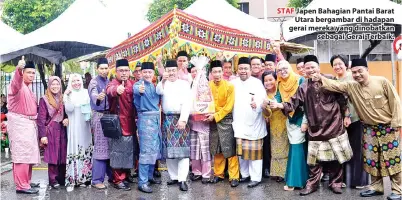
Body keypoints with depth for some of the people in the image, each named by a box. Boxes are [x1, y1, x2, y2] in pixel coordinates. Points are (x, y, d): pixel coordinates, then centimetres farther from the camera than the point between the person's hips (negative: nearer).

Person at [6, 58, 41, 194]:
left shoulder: (29, 89, 20)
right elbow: (16, 82, -35)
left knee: (28, 153, 14)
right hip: (19, 123, -9)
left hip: (29, 123, 10)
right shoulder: (17, 84, -9)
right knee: (22, 154, -11)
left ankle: (26, 181, 24)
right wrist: (18, 69, -55)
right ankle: (21, 185, -10)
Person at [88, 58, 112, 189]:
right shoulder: (94, 82, -8)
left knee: (110, 147, 10)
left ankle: (111, 175, 22)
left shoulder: (109, 82, 12)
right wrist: (98, 97, -50)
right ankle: (97, 179, 1)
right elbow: (93, 96, -29)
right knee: (100, 147, -5)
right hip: (99, 116, -6)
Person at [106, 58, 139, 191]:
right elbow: (110, 90, -37)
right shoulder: (113, 83, -12)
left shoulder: (132, 84, 7)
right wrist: (117, 90, -60)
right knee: (118, 152, 0)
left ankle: (126, 176, 30)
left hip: (130, 124, 6)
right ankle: (118, 180, 11)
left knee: (129, 151, 15)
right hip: (118, 124, -6)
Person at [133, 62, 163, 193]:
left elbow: (158, 100, 17)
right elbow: (135, 90, -35)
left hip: (156, 118, 8)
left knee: (155, 149, 15)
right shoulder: (138, 84, -11)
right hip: (145, 118, -8)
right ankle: (142, 182, -4)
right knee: (146, 150, -9)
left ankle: (149, 176, 29)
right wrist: (139, 90, -59)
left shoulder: (153, 85, 13)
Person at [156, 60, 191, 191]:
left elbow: (186, 103, -6)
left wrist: (183, 119, -17)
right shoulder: (163, 84, 14)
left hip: (180, 119, -3)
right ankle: (174, 176, 16)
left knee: (182, 149, -6)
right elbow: (159, 92, -9)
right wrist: (163, 80, -25)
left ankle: (182, 179, -6)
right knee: (169, 150, 6)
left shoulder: (184, 84, 5)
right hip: (167, 120, 3)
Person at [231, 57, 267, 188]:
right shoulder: (234, 83, 7)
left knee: (254, 151, 1)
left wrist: (257, 103, -38)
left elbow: (263, 99, -17)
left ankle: (255, 178, 8)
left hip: (253, 123, -4)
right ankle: (245, 174, 27)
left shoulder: (257, 83, -5)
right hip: (239, 123, 5)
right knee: (241, 151, 13)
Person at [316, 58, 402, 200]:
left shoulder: (382, 82, -14)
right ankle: (376, 187, 26)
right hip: (369, 129, 4)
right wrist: (321, 79, -27)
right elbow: (335, 86, -10)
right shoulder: (351, 86, -4)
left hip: (388, 127, -4)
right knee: (371, 159, 10)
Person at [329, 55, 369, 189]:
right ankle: (346, 178, 14)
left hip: (355, 118, -4)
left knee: (357, 148, 0)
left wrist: (348, 116, -17)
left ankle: (360, 180, 8)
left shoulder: (353, 77, -3)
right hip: (340, 120, 4)